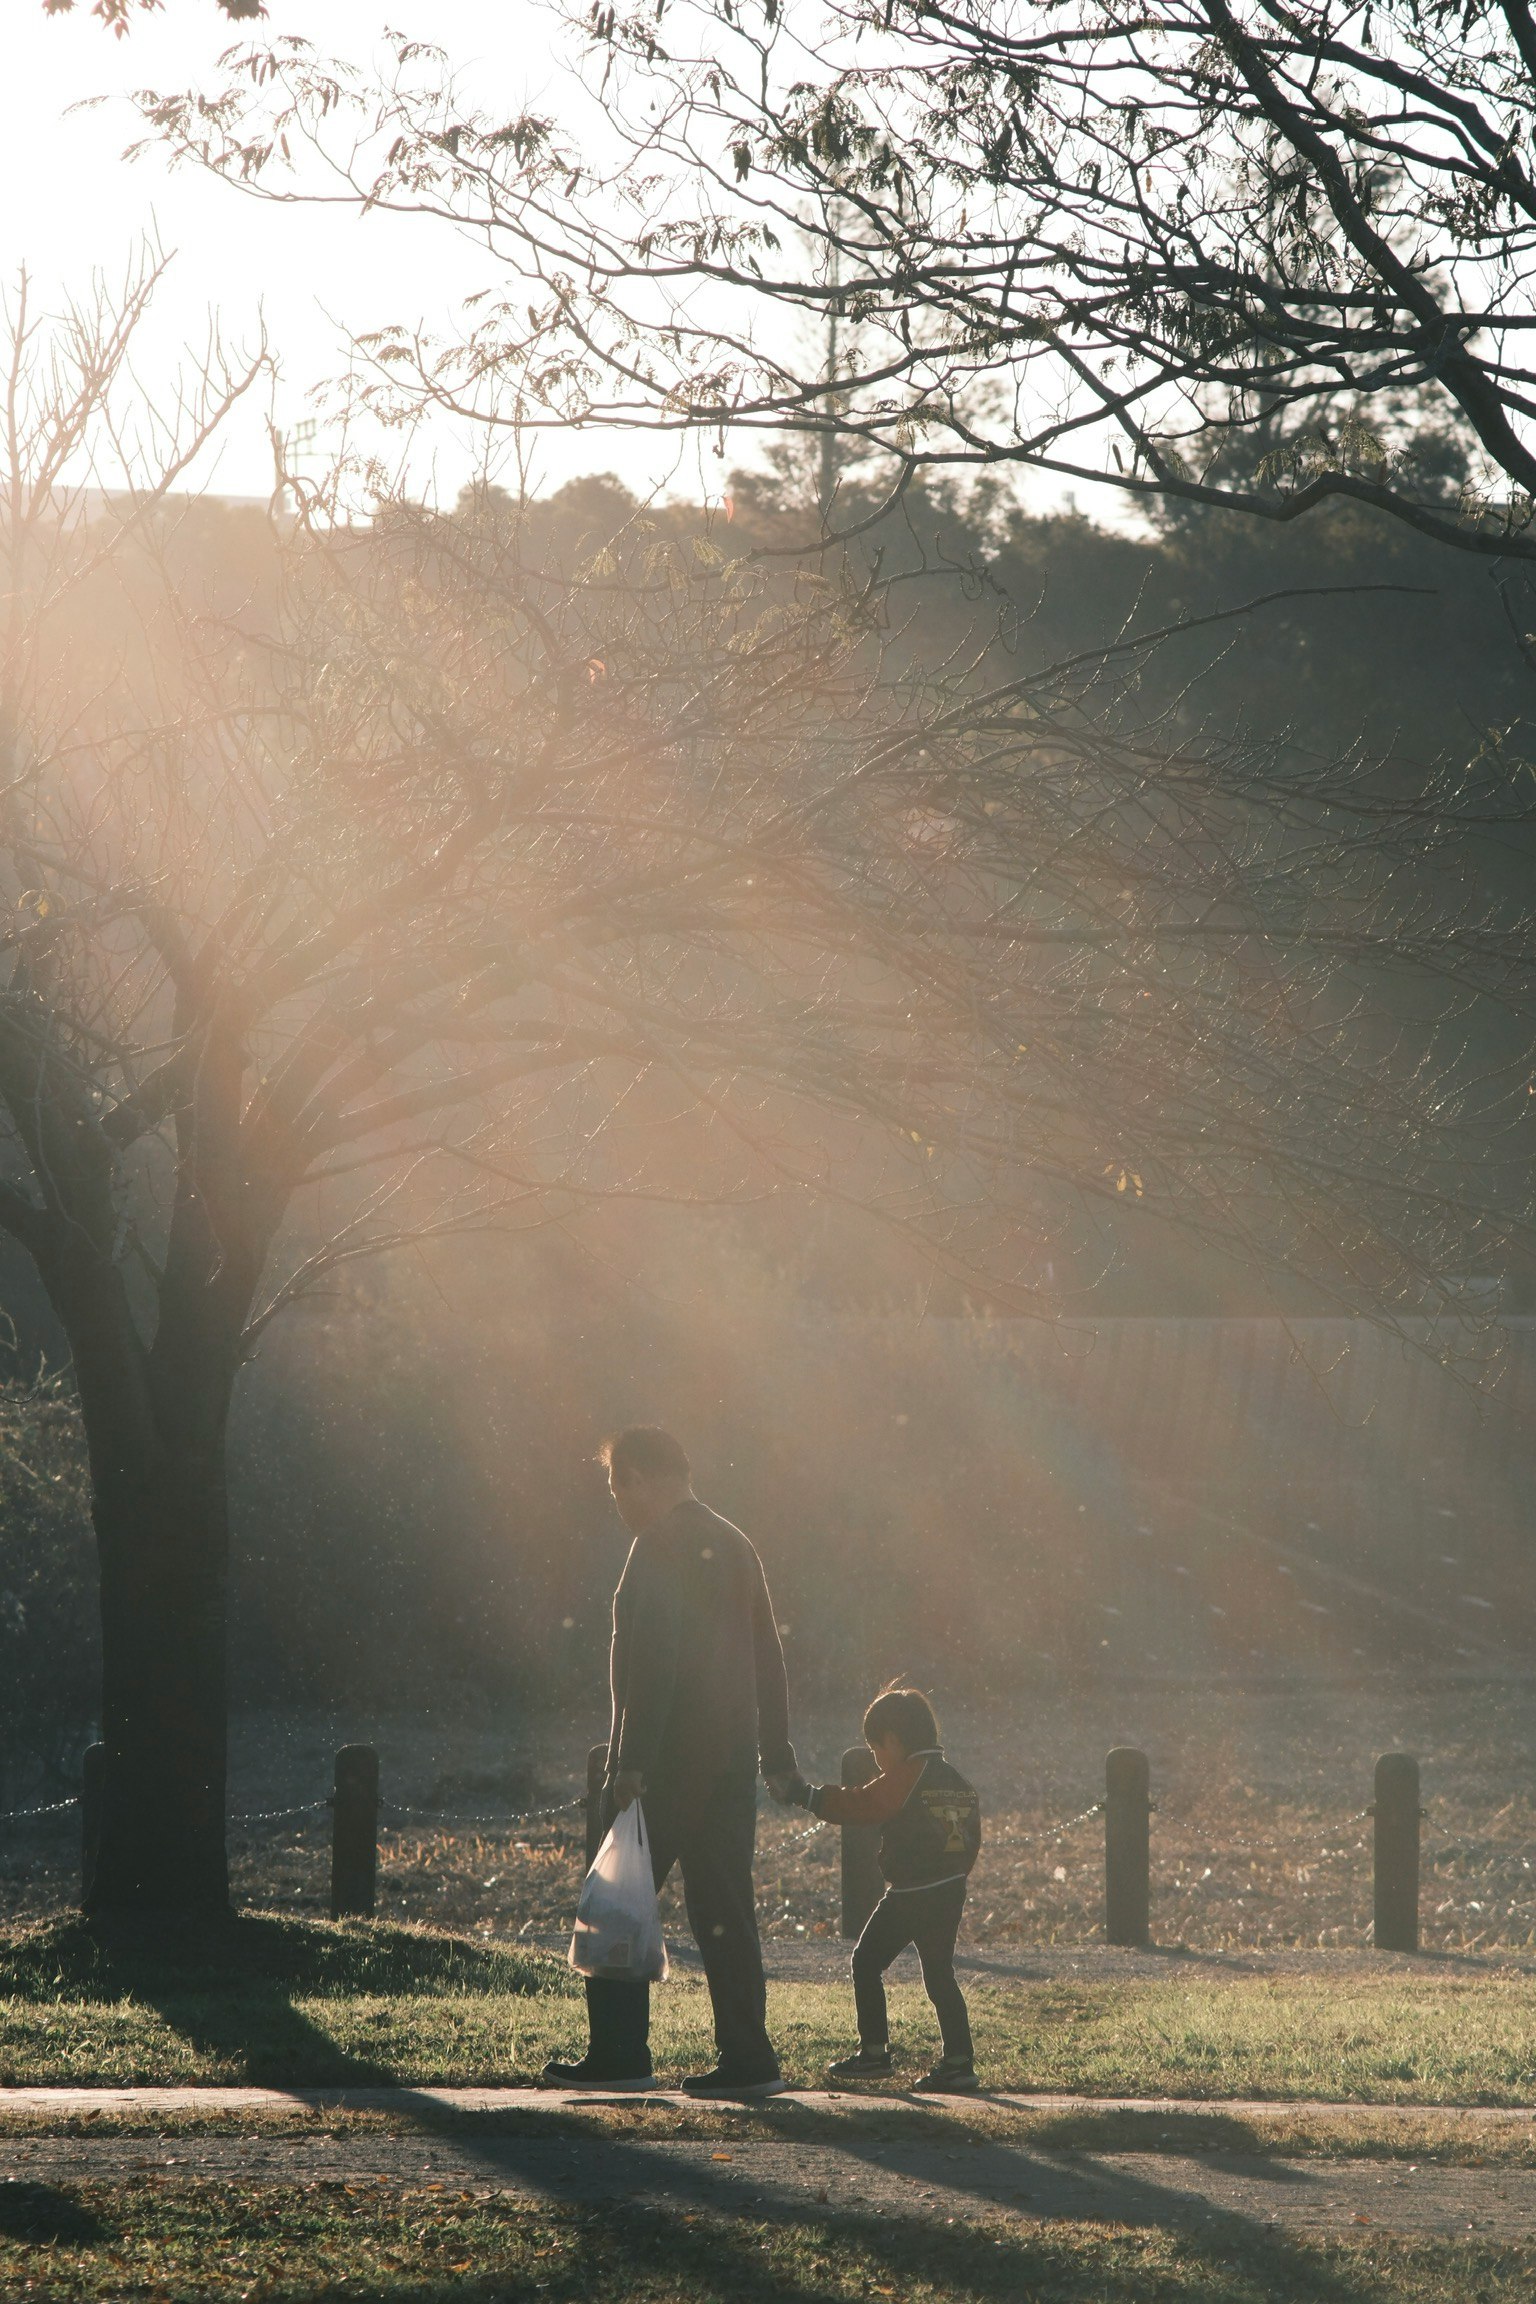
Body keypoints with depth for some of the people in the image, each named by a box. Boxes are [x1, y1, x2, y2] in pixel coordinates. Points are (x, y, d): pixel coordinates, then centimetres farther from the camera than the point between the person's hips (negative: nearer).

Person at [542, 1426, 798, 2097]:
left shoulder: (660, 1546, -11)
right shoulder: (734, 1545, 16)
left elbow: (654, 1660, -20)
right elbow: (767, 1656, 19)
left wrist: (631, 1759, -22)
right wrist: (777, 1753, 21)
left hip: (667, 1761, -8)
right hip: (731, 1759, 8)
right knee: (724, 1910, 8)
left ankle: (618, 2055, -1)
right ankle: (747, 2060, 4)